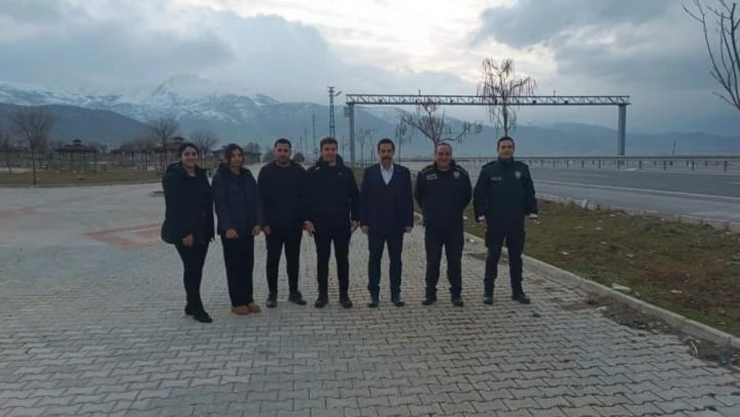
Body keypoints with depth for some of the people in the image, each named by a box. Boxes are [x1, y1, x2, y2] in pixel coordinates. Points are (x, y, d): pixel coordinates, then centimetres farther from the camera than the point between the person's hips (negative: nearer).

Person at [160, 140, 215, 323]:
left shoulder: (201, 175, 10)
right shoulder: (172, 177, -9)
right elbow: (173, 207, -15)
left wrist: (209, 229, 6)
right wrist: (184, 233, -20)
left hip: (202, 230, 7)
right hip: (183, 231, -6)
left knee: (197, 268, 11)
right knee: (191, 268, -4)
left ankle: (191, 304, 23)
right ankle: (197, 308, 5)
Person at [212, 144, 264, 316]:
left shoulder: (247, 176, 9)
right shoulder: (220, 178, -6)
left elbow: (256, 200, 7)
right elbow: (220, 204, -12)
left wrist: (258, 222, -3)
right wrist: (227, 227, -19)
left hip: (248, 228, 5)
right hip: (230, 229, -5)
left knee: (248, 264, 8)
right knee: (234, 265, 3)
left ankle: (248, 299, 18)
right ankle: (237, 302, 11)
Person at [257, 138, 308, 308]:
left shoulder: (299, 171, 2)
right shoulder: (266, 171, -2)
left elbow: (306, 197, 4)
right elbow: (261, 199, -4)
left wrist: (305, 219, -2)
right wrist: (263, 222, -10)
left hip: (294, 224, 2)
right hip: (273, 225, -2)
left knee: (293, 259, 10)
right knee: (273, 259, 5)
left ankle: (294, 292, 21)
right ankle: (272, 294, 16)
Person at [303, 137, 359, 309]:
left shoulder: (346, 172, 5)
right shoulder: (312, 173, 1)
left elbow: (354, 196, 6)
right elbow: (307, 198, -1)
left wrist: (355, 218, 1)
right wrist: (307, 220, -7)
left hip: (342, 224, 1)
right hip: (320, 224, -1)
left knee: (343, 259, 6)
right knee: (322, 260, 7)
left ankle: (344, 294, 16)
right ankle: (322, 294, 17)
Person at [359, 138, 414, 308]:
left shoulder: (403, 172, 3)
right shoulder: (370, 172, 2)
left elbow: (408, 198, 2)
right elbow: (363, 198, 1)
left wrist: (409, 222, -3)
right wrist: (363, 222, -5)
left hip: (396, 224, 0)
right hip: (375, 224, 0)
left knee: (396, 259, 6)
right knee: (374, 259, 5)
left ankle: (395, 294, 16)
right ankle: (373, 294, 14)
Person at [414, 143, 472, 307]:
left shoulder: (461, 174, -1)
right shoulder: (425, 174, -2)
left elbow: (467, 196, 13)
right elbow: (418, 195, 12)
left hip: (455, 227, 0)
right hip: (432, 227, 0)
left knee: (455, 262, 5)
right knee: (432, 262, 6)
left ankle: (456, 294, 17)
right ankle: (430, 293, 18)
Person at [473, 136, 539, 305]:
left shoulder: (522, 169, 6)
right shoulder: (488, 169, 0)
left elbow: (530, 193, 9)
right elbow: (479, 194, -1)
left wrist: (532, 213, 1)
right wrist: (480, 215, -6)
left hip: (516, 223, 2)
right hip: (494, 223, -2)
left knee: (516, 257, 10)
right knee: (492, 256, 5)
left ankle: (517, 291, 20)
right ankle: (488, 291, 15)